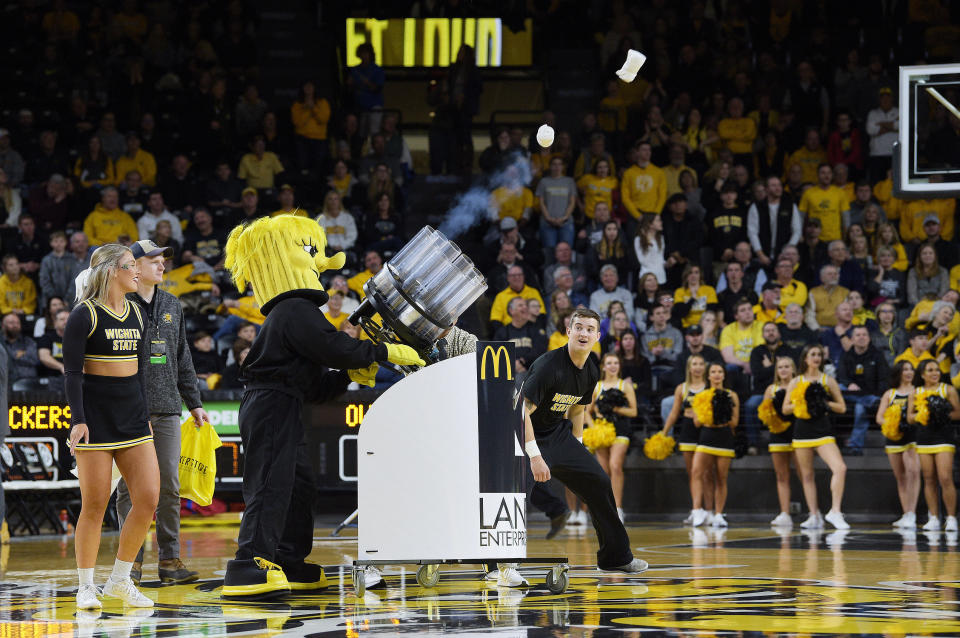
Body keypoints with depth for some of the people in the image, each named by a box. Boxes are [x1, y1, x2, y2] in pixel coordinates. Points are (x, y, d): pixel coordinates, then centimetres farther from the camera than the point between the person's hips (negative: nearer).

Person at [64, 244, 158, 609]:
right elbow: (72, 373, -10)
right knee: (95, 504, -4)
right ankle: (86, 586, 7)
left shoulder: (136, 315, 13)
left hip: (132, 418, 7)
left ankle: (119, 580, 11)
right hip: (96, 417, -6)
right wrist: (78, 420, -18)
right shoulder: (85, 315, -7)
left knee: (148, 499, -2)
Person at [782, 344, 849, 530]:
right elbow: (785, 409, 8)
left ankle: (835, 512, -16)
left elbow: (842, 408, 6)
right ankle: (814, 516, 14)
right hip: (802, 431, 1)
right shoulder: (796, 382, 7)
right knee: (807, 475, 5)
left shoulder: (828, 381, 5)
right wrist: (799, 403, -10)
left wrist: (825, 403, -10)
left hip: (823, 431, -1)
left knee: (840, 468, -20)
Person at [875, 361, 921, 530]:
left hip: (913, 435, -3)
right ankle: (906, 515, 12)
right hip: (893, 438, 3)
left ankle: (911, 514, -28)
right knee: (900, 477, 6)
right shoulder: (890, 394, 15)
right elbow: (879, 417, 10)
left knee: (913, 471, -22)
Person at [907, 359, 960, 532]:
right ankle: (934, 518, 8)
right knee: (929, 480, 3)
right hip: (924, 439, 3)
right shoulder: (915, 393, 11)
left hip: (944, 438, -3)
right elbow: (909, 417, 11)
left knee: (945, 479, -13)